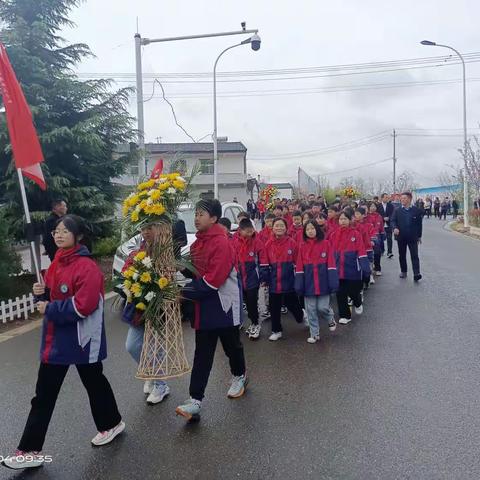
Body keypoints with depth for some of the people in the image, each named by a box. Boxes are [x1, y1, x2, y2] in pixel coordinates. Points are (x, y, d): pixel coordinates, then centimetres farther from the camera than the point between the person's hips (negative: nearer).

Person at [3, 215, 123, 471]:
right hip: (56, 338, 8)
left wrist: (49, 309, -19)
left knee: (93, 383, 14)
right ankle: (30, 450, 22)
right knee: (43, 394, 11)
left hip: (81, 339, -8)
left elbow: (83, 306, -28)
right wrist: (41, 292, -5)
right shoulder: (57, 263, 7)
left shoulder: (87, 267, -20)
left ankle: (111, 423, 39)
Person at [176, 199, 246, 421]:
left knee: (231, 344, 15)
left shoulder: (221, 243, -19)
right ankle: (195, 400, 7)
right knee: (202, 353, 5)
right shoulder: (197, 243, 8)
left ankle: (239, 376, 42)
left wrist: (184, 292, -21)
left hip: (223, 305, -7)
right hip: (203, 305, 7)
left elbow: (213, 280, -25)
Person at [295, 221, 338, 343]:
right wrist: (299, 284, -4)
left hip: (323, 281, -2)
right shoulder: (302, 246, 1)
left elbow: (331, 264, -5)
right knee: (311, 309, 6)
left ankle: (331, 319, 33)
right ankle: (314, 334, 20)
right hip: (309, 282, 2)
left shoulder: (326, 243, -3)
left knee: (322, 307, -1)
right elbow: (299, 267, 0)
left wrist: (333, 282, -11)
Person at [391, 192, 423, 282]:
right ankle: (403, 271, 25)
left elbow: (419, 223, 4)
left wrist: (419, 236, 6)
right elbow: (393, 220, 2)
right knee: (402, 255, 12)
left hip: (413, 237, -2)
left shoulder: (416, 210, -1)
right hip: (401, 237, 2)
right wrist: (395, 228, -20)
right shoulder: (397, 211, 4)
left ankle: (416, 274, -11)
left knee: (414, 255, -7)